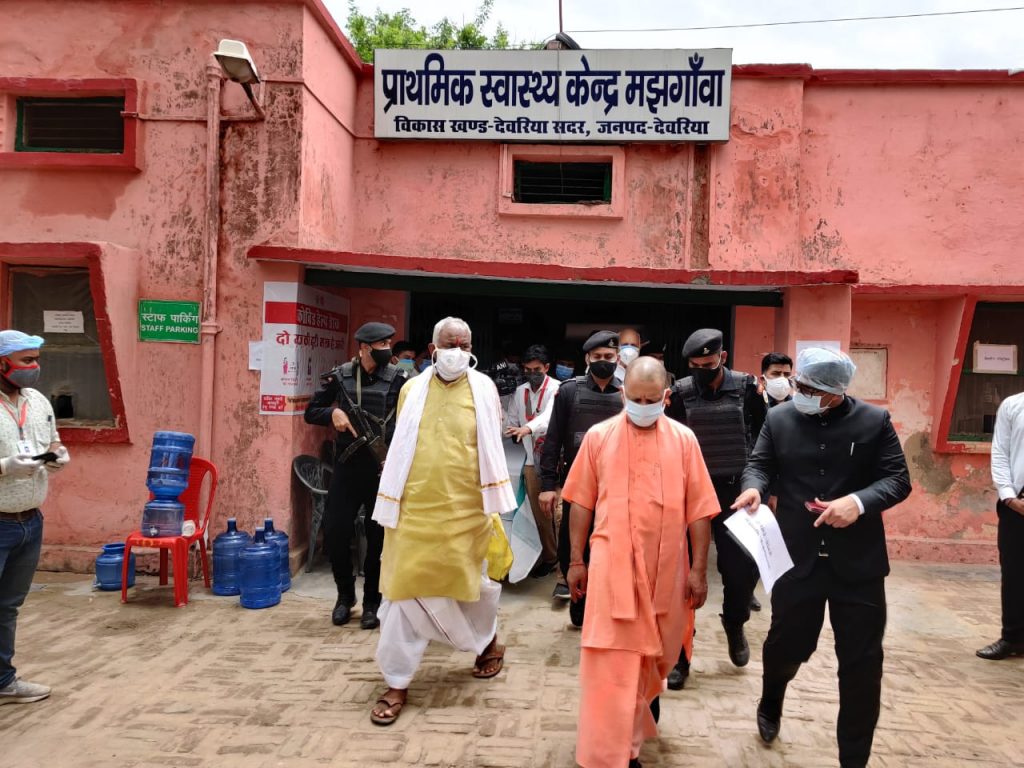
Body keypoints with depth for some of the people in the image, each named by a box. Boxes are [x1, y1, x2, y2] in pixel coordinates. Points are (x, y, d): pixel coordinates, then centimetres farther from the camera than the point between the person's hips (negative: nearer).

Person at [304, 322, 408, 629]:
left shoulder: (397, 379, -3)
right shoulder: (340, 376, 2)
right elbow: (311, 413, 9)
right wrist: (332, 413, -12)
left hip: (383, 469, -1)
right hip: (346, 467, 2)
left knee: (378, 538, 5)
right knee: (334, 532, 2)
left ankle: (372, 602, 23)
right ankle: (345, 594, 26)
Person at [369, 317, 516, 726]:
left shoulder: (483, 388, 0)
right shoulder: (413, 389, 4)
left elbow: (491, 448, 5)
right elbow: (399, 449, 10)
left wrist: (493, 503, 3)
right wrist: (392, 502, 9)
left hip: (464, 508, -1)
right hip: (415, 506, 1)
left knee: (472, 581, 15)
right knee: (403, 588, 2)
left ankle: (489, 641, 44)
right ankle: (397, 683, 15)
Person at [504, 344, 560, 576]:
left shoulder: (557, 389, -9)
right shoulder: (519, 391, 10)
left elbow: (549, 414, -27)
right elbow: (511, 422, 17)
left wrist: (528, 428, -42)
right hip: (532, 459, 6)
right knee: (539, 513, 13)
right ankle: (549, 556, 26)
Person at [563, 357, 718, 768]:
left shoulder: (684, 440, 0)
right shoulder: (599, 436, -2)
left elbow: (698, 509, 2)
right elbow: (581, 502, 3)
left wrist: (699, 568, 0)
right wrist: (576, 560, 3)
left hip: (666, 569, 3)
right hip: (612, 565, -2)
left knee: (653, 657, 18)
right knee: (610, 665, -3)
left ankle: (631, 734, 42)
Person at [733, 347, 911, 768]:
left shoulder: (875, 420, -4)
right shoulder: (779, 418, 0)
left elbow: (898, 480, -4)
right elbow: (759, 462, 4)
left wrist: (859, 501, -23)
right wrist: (754, 486, -20)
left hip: (858, 561, 0)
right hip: (797, 556, 1)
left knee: (861, 660, 7)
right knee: (786, 643, 13)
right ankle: (769, 707, 47)